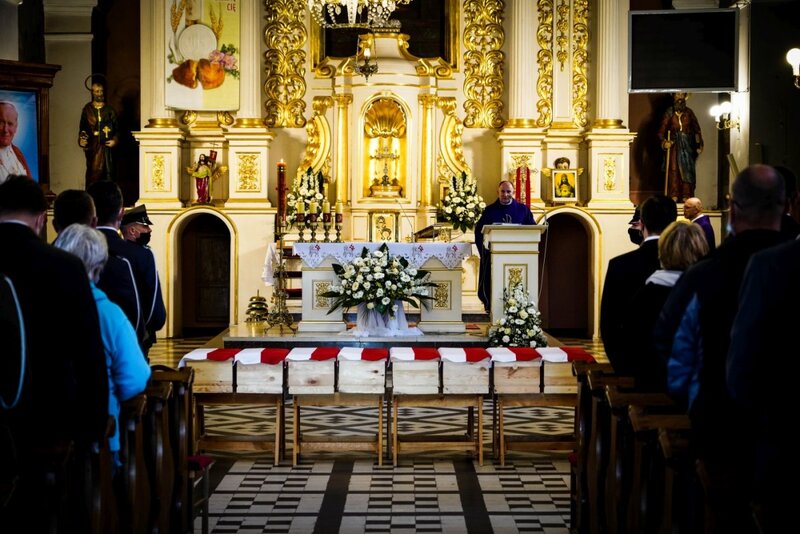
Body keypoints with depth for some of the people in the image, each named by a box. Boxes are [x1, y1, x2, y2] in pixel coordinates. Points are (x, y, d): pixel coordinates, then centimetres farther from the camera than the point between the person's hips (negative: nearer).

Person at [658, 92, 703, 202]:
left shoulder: (689, 112, 9)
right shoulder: (669, 113, 3)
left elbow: (696, 129, 11)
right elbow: (661, 131, -1)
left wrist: (699, 144, 3)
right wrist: (664, 142, -19)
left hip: (687, 146, 2)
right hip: (674, 145, -2)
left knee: (687, 171, -2)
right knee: (674, 171, -5)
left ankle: (686, 197, -1)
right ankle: (674, 197, -4)